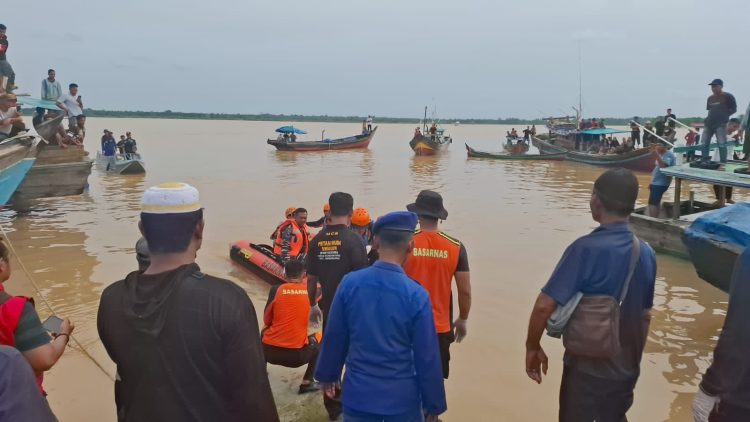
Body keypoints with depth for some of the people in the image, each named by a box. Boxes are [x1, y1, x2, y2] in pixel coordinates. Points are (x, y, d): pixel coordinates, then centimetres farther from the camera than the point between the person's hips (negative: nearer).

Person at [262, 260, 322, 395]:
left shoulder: (276, 290, -2)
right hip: (297, 355, -2)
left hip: (269, 352, 2)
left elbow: (266, 320, 9)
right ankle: (307, 382, 14)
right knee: (319, 337, 26)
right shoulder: (309, 291, -1)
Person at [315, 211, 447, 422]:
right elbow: (427, 356, -11)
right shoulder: (416, 295, -18)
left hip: (358, 395, 2)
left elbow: (334, 337, -1)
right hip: (402, 398, -2)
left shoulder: (349, 283, -11)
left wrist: (327, 374, 15)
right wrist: (433, 403, 1)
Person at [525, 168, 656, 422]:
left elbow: (544, 306, -25)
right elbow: (645, 315, 8)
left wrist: (533, 347, -10)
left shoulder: (586, 248, -22)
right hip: (626, 368, 6)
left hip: (587, 367, -5)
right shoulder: (646, 253, -3)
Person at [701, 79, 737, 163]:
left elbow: (734, 109, 0)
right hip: (709, 123, 6)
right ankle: (704, 161, 10)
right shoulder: (710, 98, 15)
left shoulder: (728, 96, -2)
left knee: (722, 144, -7)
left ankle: (723, 163, -4)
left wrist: (724, 115, -7)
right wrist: (707, 120, 8)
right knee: (704, 142, 3)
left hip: (721, 124, -6)